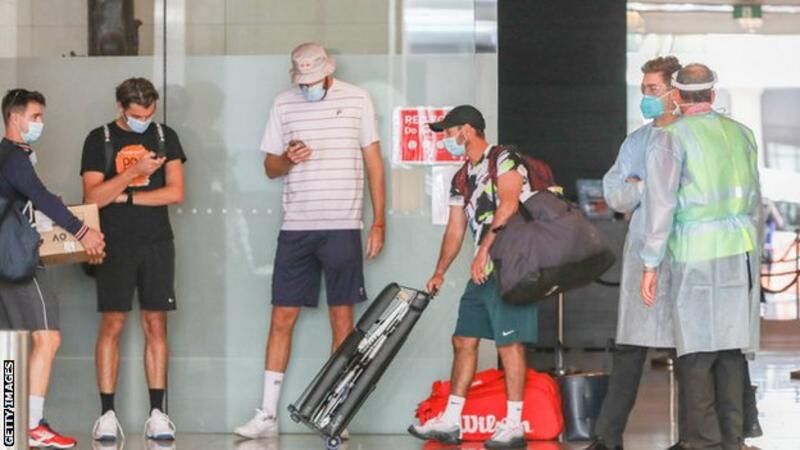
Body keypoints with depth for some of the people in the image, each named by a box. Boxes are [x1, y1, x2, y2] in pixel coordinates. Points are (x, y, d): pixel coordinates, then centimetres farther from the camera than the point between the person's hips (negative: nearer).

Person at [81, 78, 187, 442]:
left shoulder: (164, 136, 8)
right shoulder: (99, 140, 3)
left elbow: (175, 192, -1)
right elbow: (93, 196, -7)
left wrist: (123, 196, -6)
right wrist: (134, 172, -16)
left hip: (157, 244, 2)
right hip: (115, 245, -2)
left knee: (155, 324, 0)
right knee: (112, 324, -4)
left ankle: (157, 413, 2)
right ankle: (107, 414, -2)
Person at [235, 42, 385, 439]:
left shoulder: (357, 100, 2)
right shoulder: (283, 105, 7)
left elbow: (374, 161, 6)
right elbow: (270, 167, 13)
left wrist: (379, 222, 2)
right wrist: (287, 159, -11)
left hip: (342, 227, -2)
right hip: (296, 227, 2)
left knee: (342, 317, 2)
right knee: (282, 317, 1)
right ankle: (267, 414, 6)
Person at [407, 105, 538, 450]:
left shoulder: (504, 160, -8)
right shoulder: (461, 179, 18)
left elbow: (509, 204, -21)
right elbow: (455, 231, 20)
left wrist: (484, 250, -25)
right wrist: (439, 274, 14)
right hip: (483, 270, 9)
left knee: (509, 342, -9)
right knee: (464, 341, 9)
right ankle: (450, 422, 14)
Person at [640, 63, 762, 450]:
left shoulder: (673, 137, -5)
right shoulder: (740, 133, 11)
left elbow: (660, 204, -8)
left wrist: (651, 263, -4)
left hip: (697, 252, -5)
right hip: (742, 247, 5)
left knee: (696, 352, -2)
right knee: (732, 347, 9)